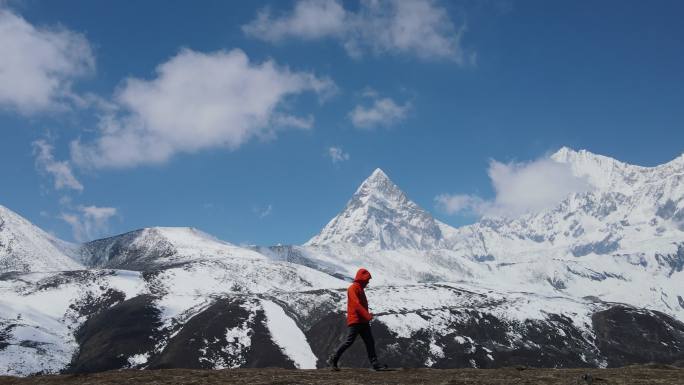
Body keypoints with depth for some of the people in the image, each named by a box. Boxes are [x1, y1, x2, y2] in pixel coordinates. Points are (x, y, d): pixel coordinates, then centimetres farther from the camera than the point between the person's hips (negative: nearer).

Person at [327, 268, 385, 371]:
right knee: (349, 341, -8)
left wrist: (367, 315, 8)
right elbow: (356, 304, -21)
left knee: (370, 342, 3)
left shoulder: (360, 289, 20)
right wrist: (367, 315, -26)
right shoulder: (352, 288, -10)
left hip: (363, 322, 9)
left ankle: (374, 364, 2)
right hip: (355, 321, -9)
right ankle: (333, 360, 4)